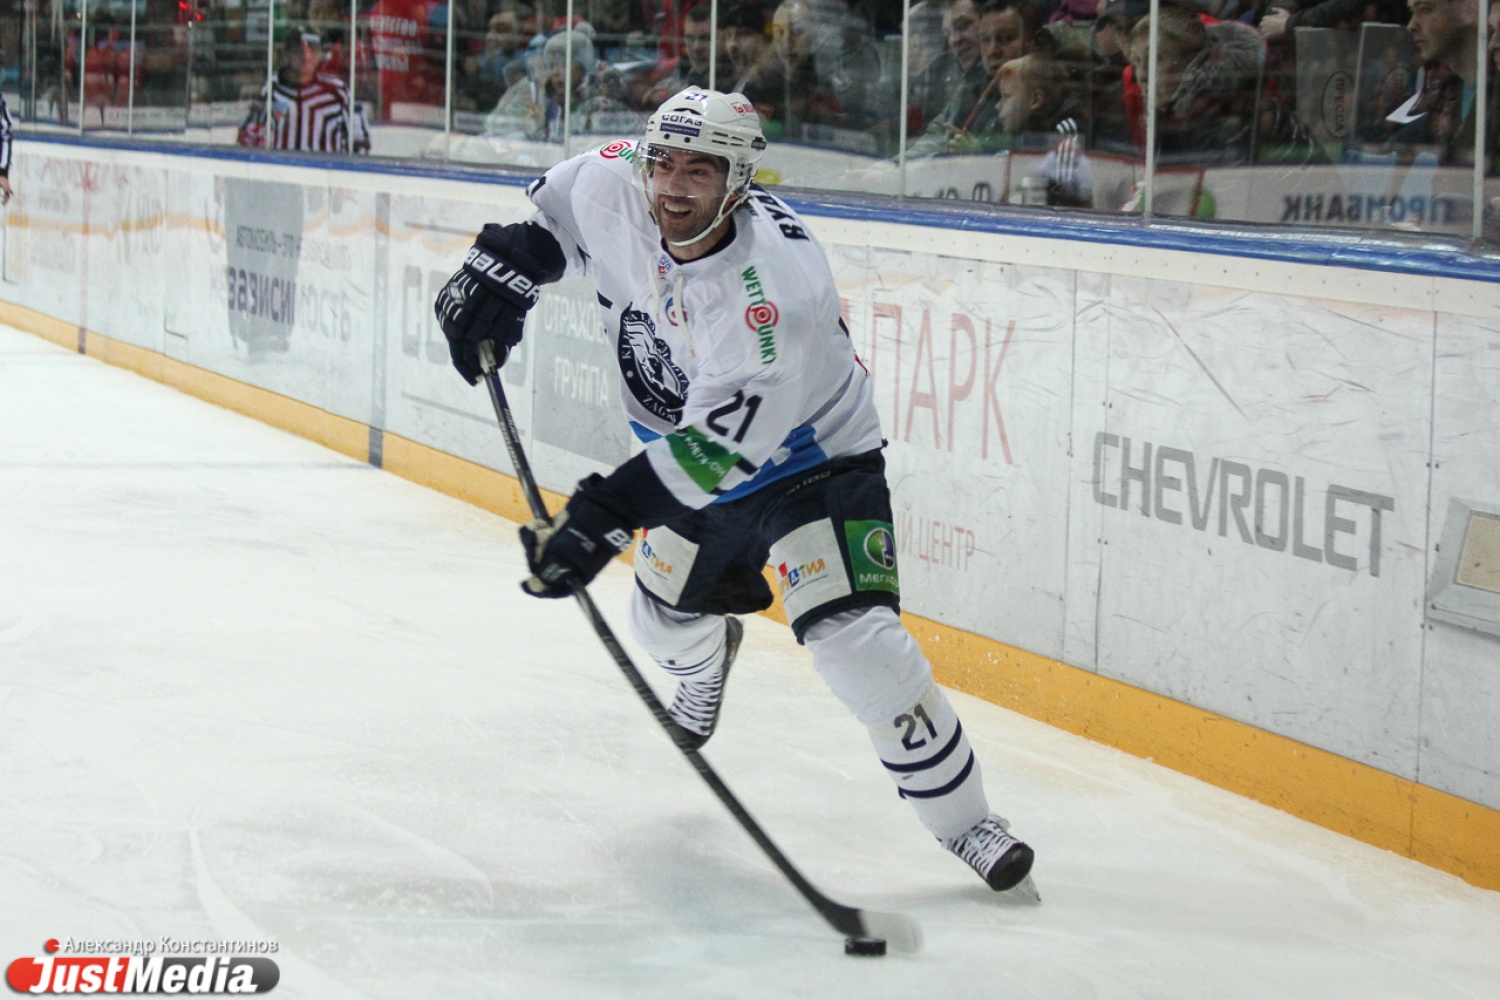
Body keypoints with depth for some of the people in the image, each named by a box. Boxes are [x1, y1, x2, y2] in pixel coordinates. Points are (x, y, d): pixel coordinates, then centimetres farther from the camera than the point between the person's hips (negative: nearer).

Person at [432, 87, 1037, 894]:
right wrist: (502, 270, -6)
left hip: (812, 460, -7)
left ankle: (962, 820, -6)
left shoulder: (776, 287, -38)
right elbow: (557, 204, 7)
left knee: (856, 644, -21)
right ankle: (708, 653, 60)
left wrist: (607, 514, -43)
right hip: (688, 450, 7)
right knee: (666, 620, 19)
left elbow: (720, 443, -39)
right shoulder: (614, 192, -20)